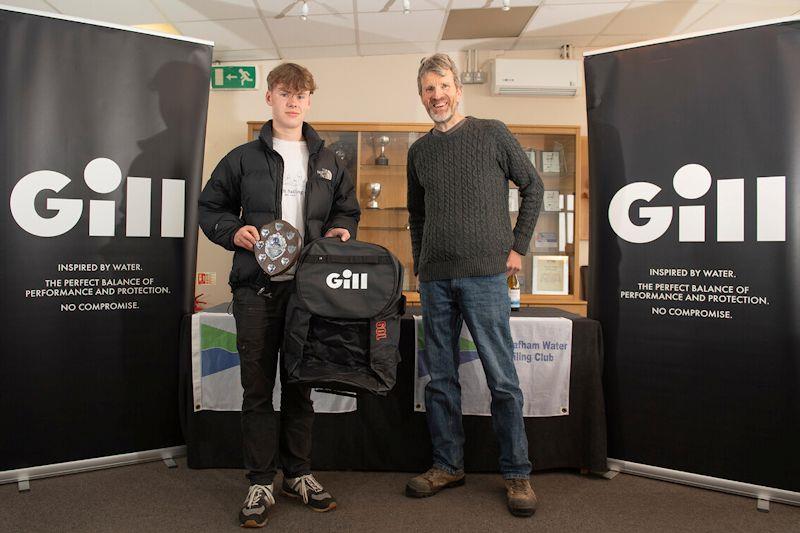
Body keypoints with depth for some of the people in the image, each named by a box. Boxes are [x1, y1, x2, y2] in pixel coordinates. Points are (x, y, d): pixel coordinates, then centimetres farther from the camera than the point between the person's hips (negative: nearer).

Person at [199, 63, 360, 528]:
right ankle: (261, 484, 16)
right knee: (258, 387, 3)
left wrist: (340, 229, -1)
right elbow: (211, 208, 10)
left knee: (300, 384, 11)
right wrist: (234, 232, -9)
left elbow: (348, 209, 20)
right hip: (257, 286, -1)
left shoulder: (328, 162, 13)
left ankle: (299, 473, 26)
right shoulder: (243, 159, 6)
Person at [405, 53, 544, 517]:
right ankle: (448, 466, 23)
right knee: (440, 379, 9)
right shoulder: (419, 151, 14)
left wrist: (518, 247, 1)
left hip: (485, 273, -4)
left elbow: (533, 186, 6)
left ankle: (517, 474, 13)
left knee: (503, 378, -1)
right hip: (435, 278, 5)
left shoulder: (492, 134, 3)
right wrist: (420, 262, 13)